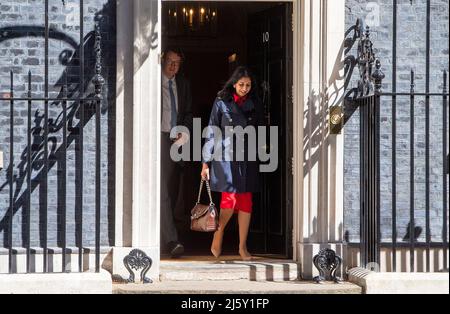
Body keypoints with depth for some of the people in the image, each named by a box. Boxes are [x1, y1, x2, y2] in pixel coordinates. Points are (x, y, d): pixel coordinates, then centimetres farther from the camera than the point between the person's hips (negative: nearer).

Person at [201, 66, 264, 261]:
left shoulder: (255, 104, 9)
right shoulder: (222, 102, 0)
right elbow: (212, 132, 1)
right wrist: (206, 162, -1)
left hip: (247, 158, 3)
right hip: (226, 156, -3)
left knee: (246, 202, 1)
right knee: (230, 200, -11)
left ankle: (243, 247, 8)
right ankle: (217, 237, 12)